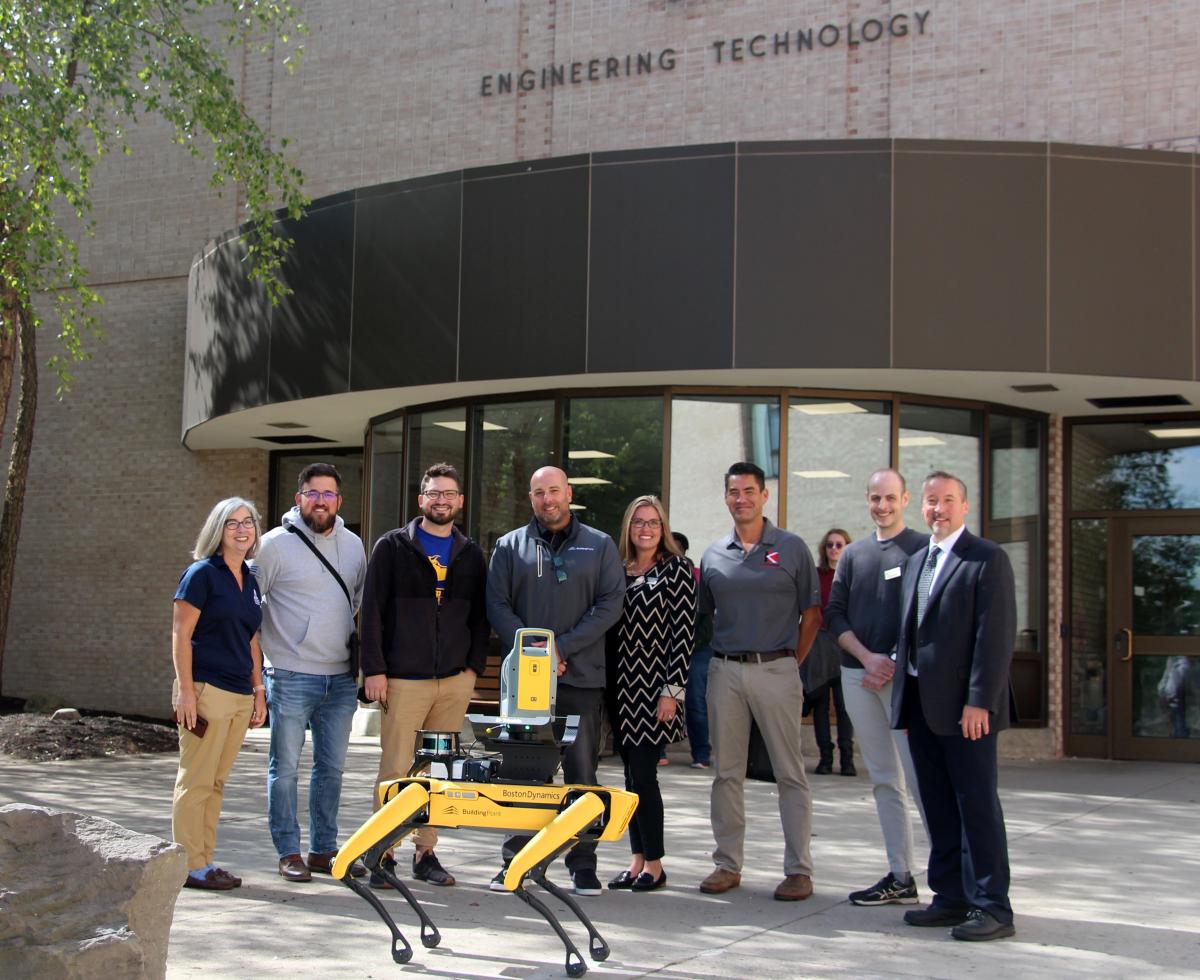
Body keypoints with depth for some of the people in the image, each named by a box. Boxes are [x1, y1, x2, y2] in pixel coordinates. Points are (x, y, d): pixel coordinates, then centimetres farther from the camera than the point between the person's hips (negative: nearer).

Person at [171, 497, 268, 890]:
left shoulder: (249, 581, 16)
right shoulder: (202, 574, -5)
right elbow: (180, 634, -10)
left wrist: (258, 689, 18)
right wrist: (185, 690, -15)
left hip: (240, 695, 7)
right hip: (206, 690, -7)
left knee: (216, 783, 10)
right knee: (195, 781, -3)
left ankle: (205, 861, 15)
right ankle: (191, 866, 2)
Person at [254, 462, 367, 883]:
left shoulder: (353, 544, 10)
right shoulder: (276, 543, -5)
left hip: (341, 678, 5)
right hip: (291, 677, -5)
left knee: (332, 768, 10)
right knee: (285, 767, 1)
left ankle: (324, 849, 20)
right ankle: (289, 853, 10)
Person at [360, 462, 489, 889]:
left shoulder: (471, 554, 13)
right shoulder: (392, 547, 3)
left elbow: (480, 615, 15)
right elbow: (372, 610, -1)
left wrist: (475, 665, 3)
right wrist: (374, 669, -7)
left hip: (455, 681, 3)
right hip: (403, 678, -3)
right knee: (395, 769, -3)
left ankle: (426, 853, 15)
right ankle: (383, 854, 6)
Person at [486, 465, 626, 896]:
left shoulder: (599, 546, 9)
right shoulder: (510, 546, 11)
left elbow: (610, 605, -1)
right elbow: (497, 605, 3)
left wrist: (562, 647, -11)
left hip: (582, 679, -1)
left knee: (582, 773, 2)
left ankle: (583, 865, 9)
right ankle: (514, 862, 11)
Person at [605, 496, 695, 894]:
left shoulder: (676, 568, -2)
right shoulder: (619, 568, 13)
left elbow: (684, 630, -8)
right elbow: (609, 625, 15)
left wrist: (672, 690, -13)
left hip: (653, 683, -5)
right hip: (621, 685, 5)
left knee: (643, 774, -7)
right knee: (631, 775, 8)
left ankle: (654, 864, 3)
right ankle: (637, 860, 16)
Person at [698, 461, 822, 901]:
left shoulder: (792, 548, 2)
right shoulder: (713, 555, 11)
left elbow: (811, 613, 5)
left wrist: (791, 662, 0)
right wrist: (724, 655, 7)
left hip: (776, 671, -3)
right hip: (724, 672, 3)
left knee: (790, 772, -1)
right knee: (726, 772, 7)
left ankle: (798, 869, 3)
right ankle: (727, 864, 15)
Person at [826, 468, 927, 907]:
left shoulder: (924, 549, 1)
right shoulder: (853, 554, 16)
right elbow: (834, 613, 11)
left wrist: (895, 665, -11)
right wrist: (867, 657, -5)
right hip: (858, 674, 5)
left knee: (920, 776, -13)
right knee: (883, 779, 7)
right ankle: (900, 876, 12)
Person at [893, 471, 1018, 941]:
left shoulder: (988, 558, -6)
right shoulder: (915, 561, 17)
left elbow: (997, 634, -13)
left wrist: (979, 701, -18)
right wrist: (905, 697, 12)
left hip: (965, 707, -7)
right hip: (922, 706, 7)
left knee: (978, 806, -3)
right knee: (938, 809, 11)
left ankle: (992, 907, 2)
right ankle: (951, 898, 18)